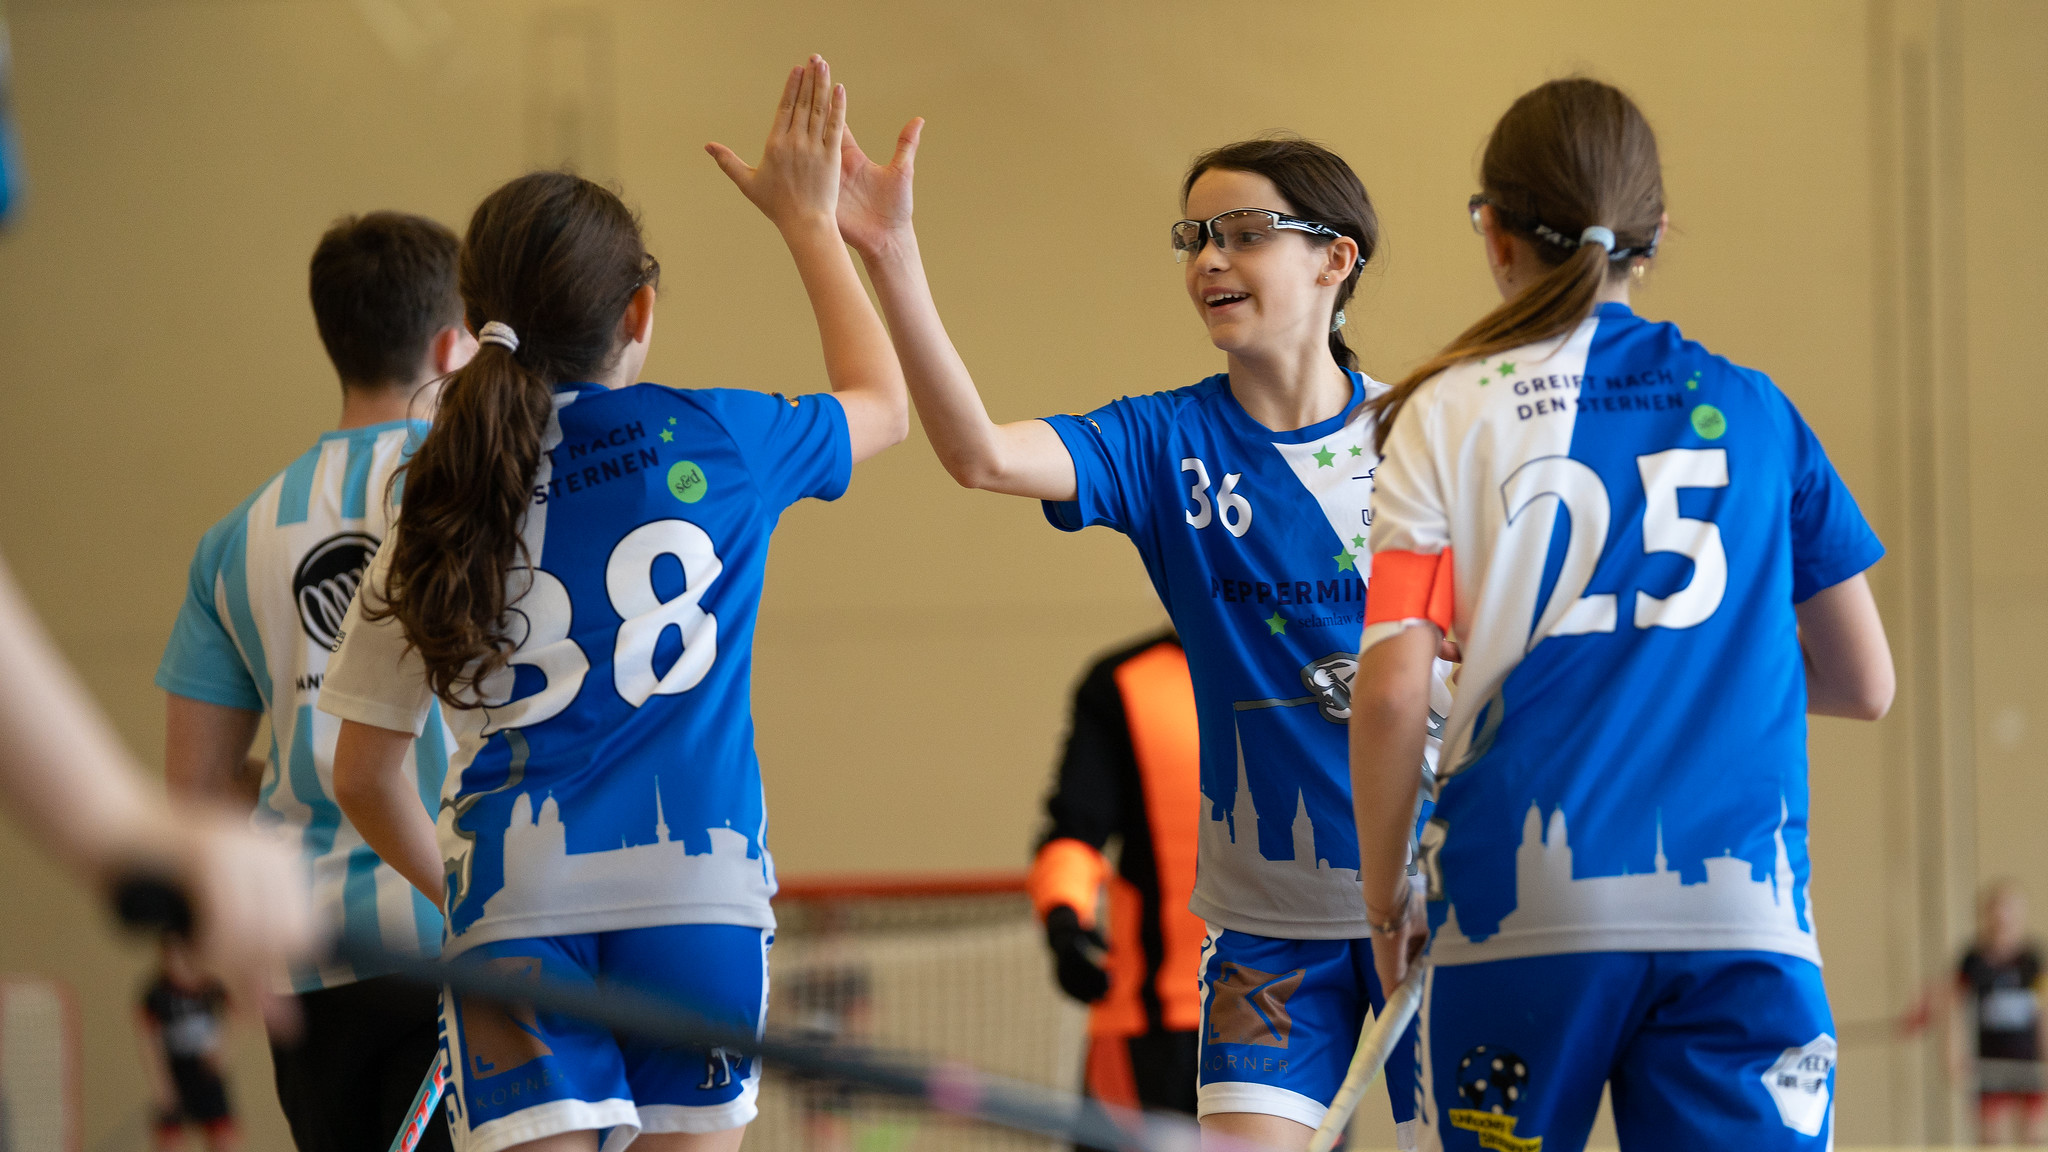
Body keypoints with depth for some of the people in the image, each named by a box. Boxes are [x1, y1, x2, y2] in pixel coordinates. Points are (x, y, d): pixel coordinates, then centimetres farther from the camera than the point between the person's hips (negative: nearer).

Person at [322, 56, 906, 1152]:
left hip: (516, 907, 0)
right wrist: (807, 220, 35)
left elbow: (363, 776, 10)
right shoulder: (717, 440, 2)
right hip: (699, 887, 0)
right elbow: (881, 402, 27)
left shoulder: (444, 499, 6)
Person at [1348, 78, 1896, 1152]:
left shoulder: (1448, 413, 6)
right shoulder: (1750, 408, 13)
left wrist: (1385, 900, 9)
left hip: (1525, 901, -1)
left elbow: (1391, 691, -4)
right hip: (1739, 904, 1)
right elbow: (1866, 682, 17)